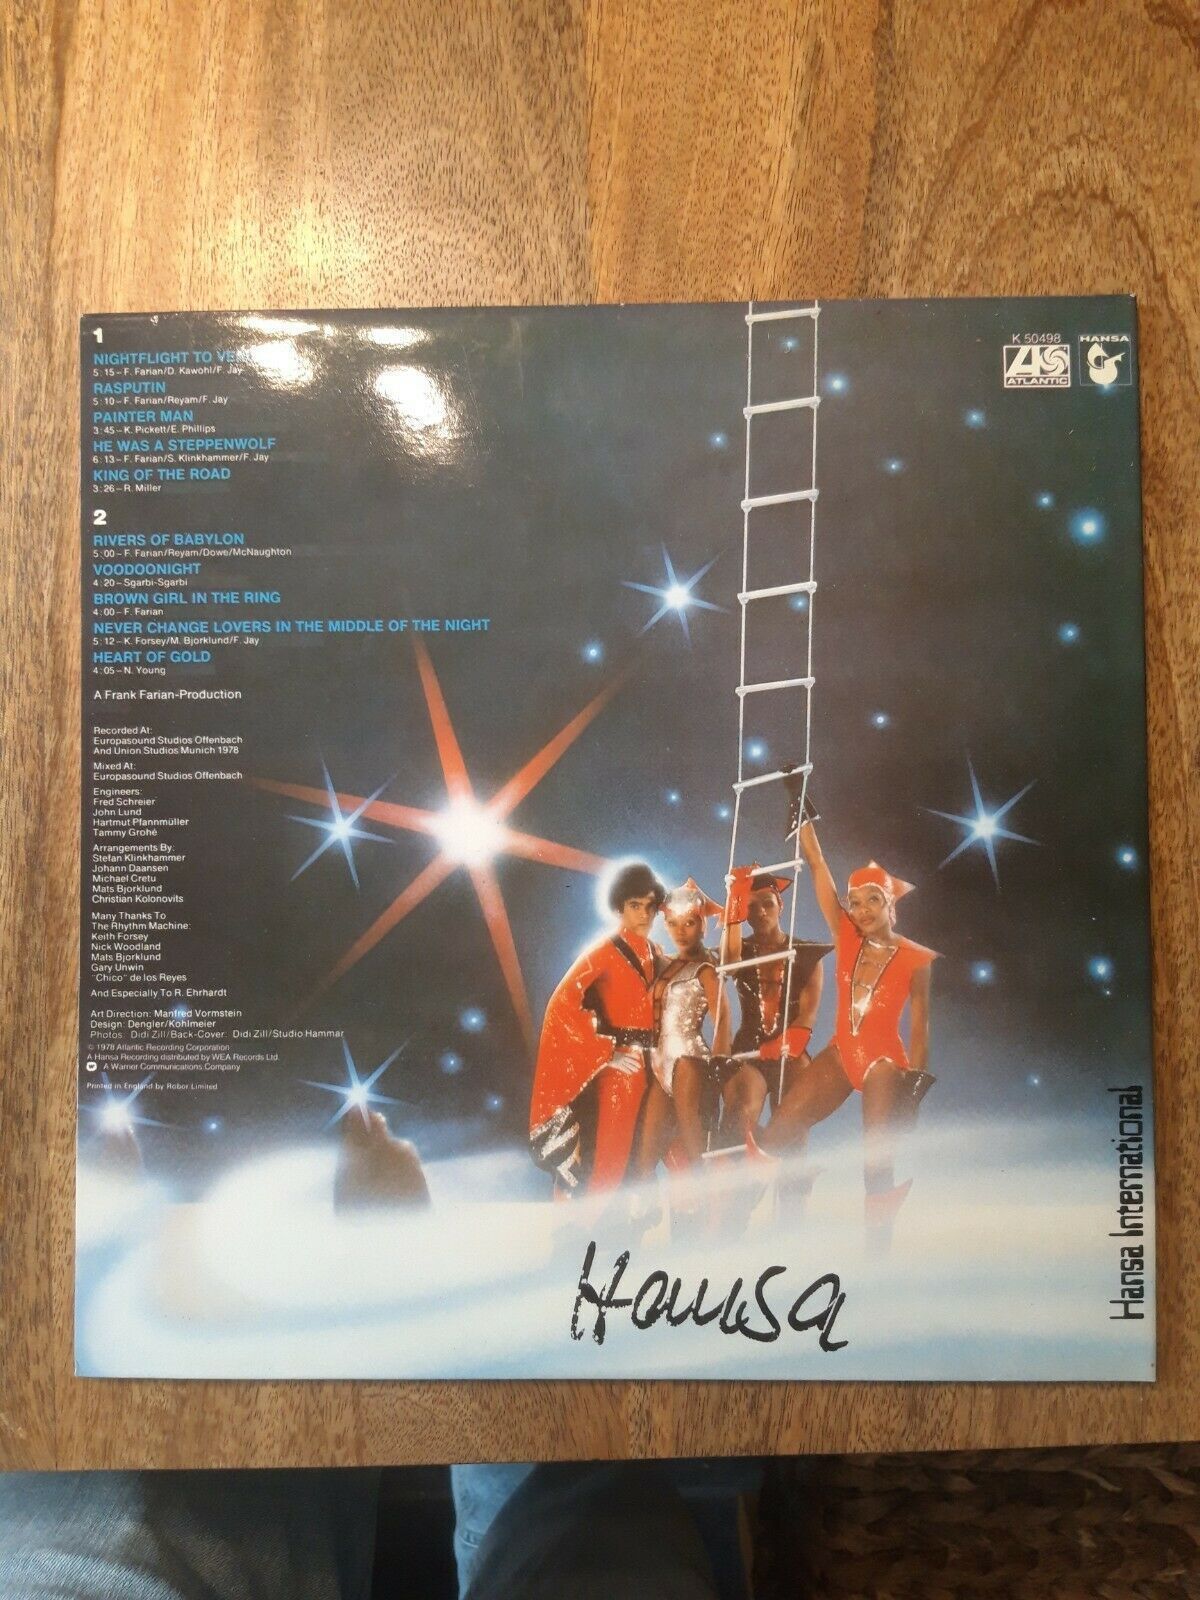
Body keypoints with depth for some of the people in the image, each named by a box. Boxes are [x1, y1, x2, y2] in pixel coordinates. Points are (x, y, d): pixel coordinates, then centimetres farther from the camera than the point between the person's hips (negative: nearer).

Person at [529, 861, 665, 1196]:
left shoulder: (656, 954, 12)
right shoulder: (605, 951, -8)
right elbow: (562, 1003, -16)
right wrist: (605, 1052, -15)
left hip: (649, 1060, 6)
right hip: (620, 1061, -6)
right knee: (610, 1152, -4)